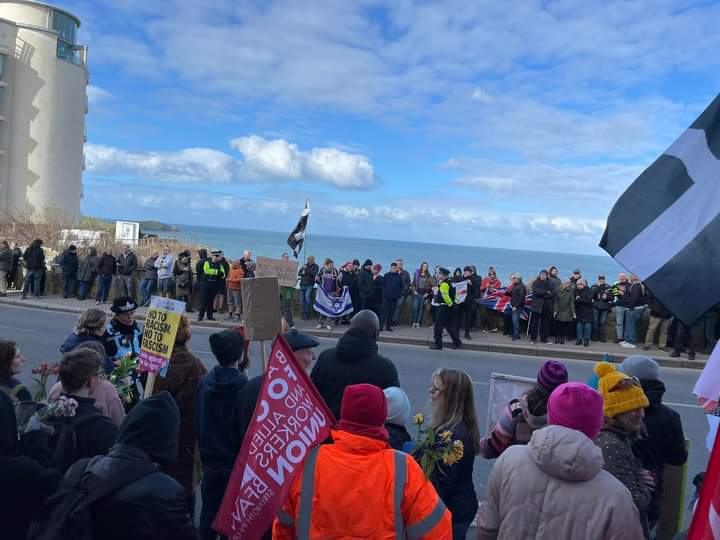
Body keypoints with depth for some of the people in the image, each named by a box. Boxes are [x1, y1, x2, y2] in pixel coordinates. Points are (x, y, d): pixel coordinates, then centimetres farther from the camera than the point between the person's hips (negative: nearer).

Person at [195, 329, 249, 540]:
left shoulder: (204, 383, -4)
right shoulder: (243, 386, -20)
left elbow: (199, 422, 7)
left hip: (210, 462, 5)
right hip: (236, 463, -4)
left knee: (208, 514, 17)